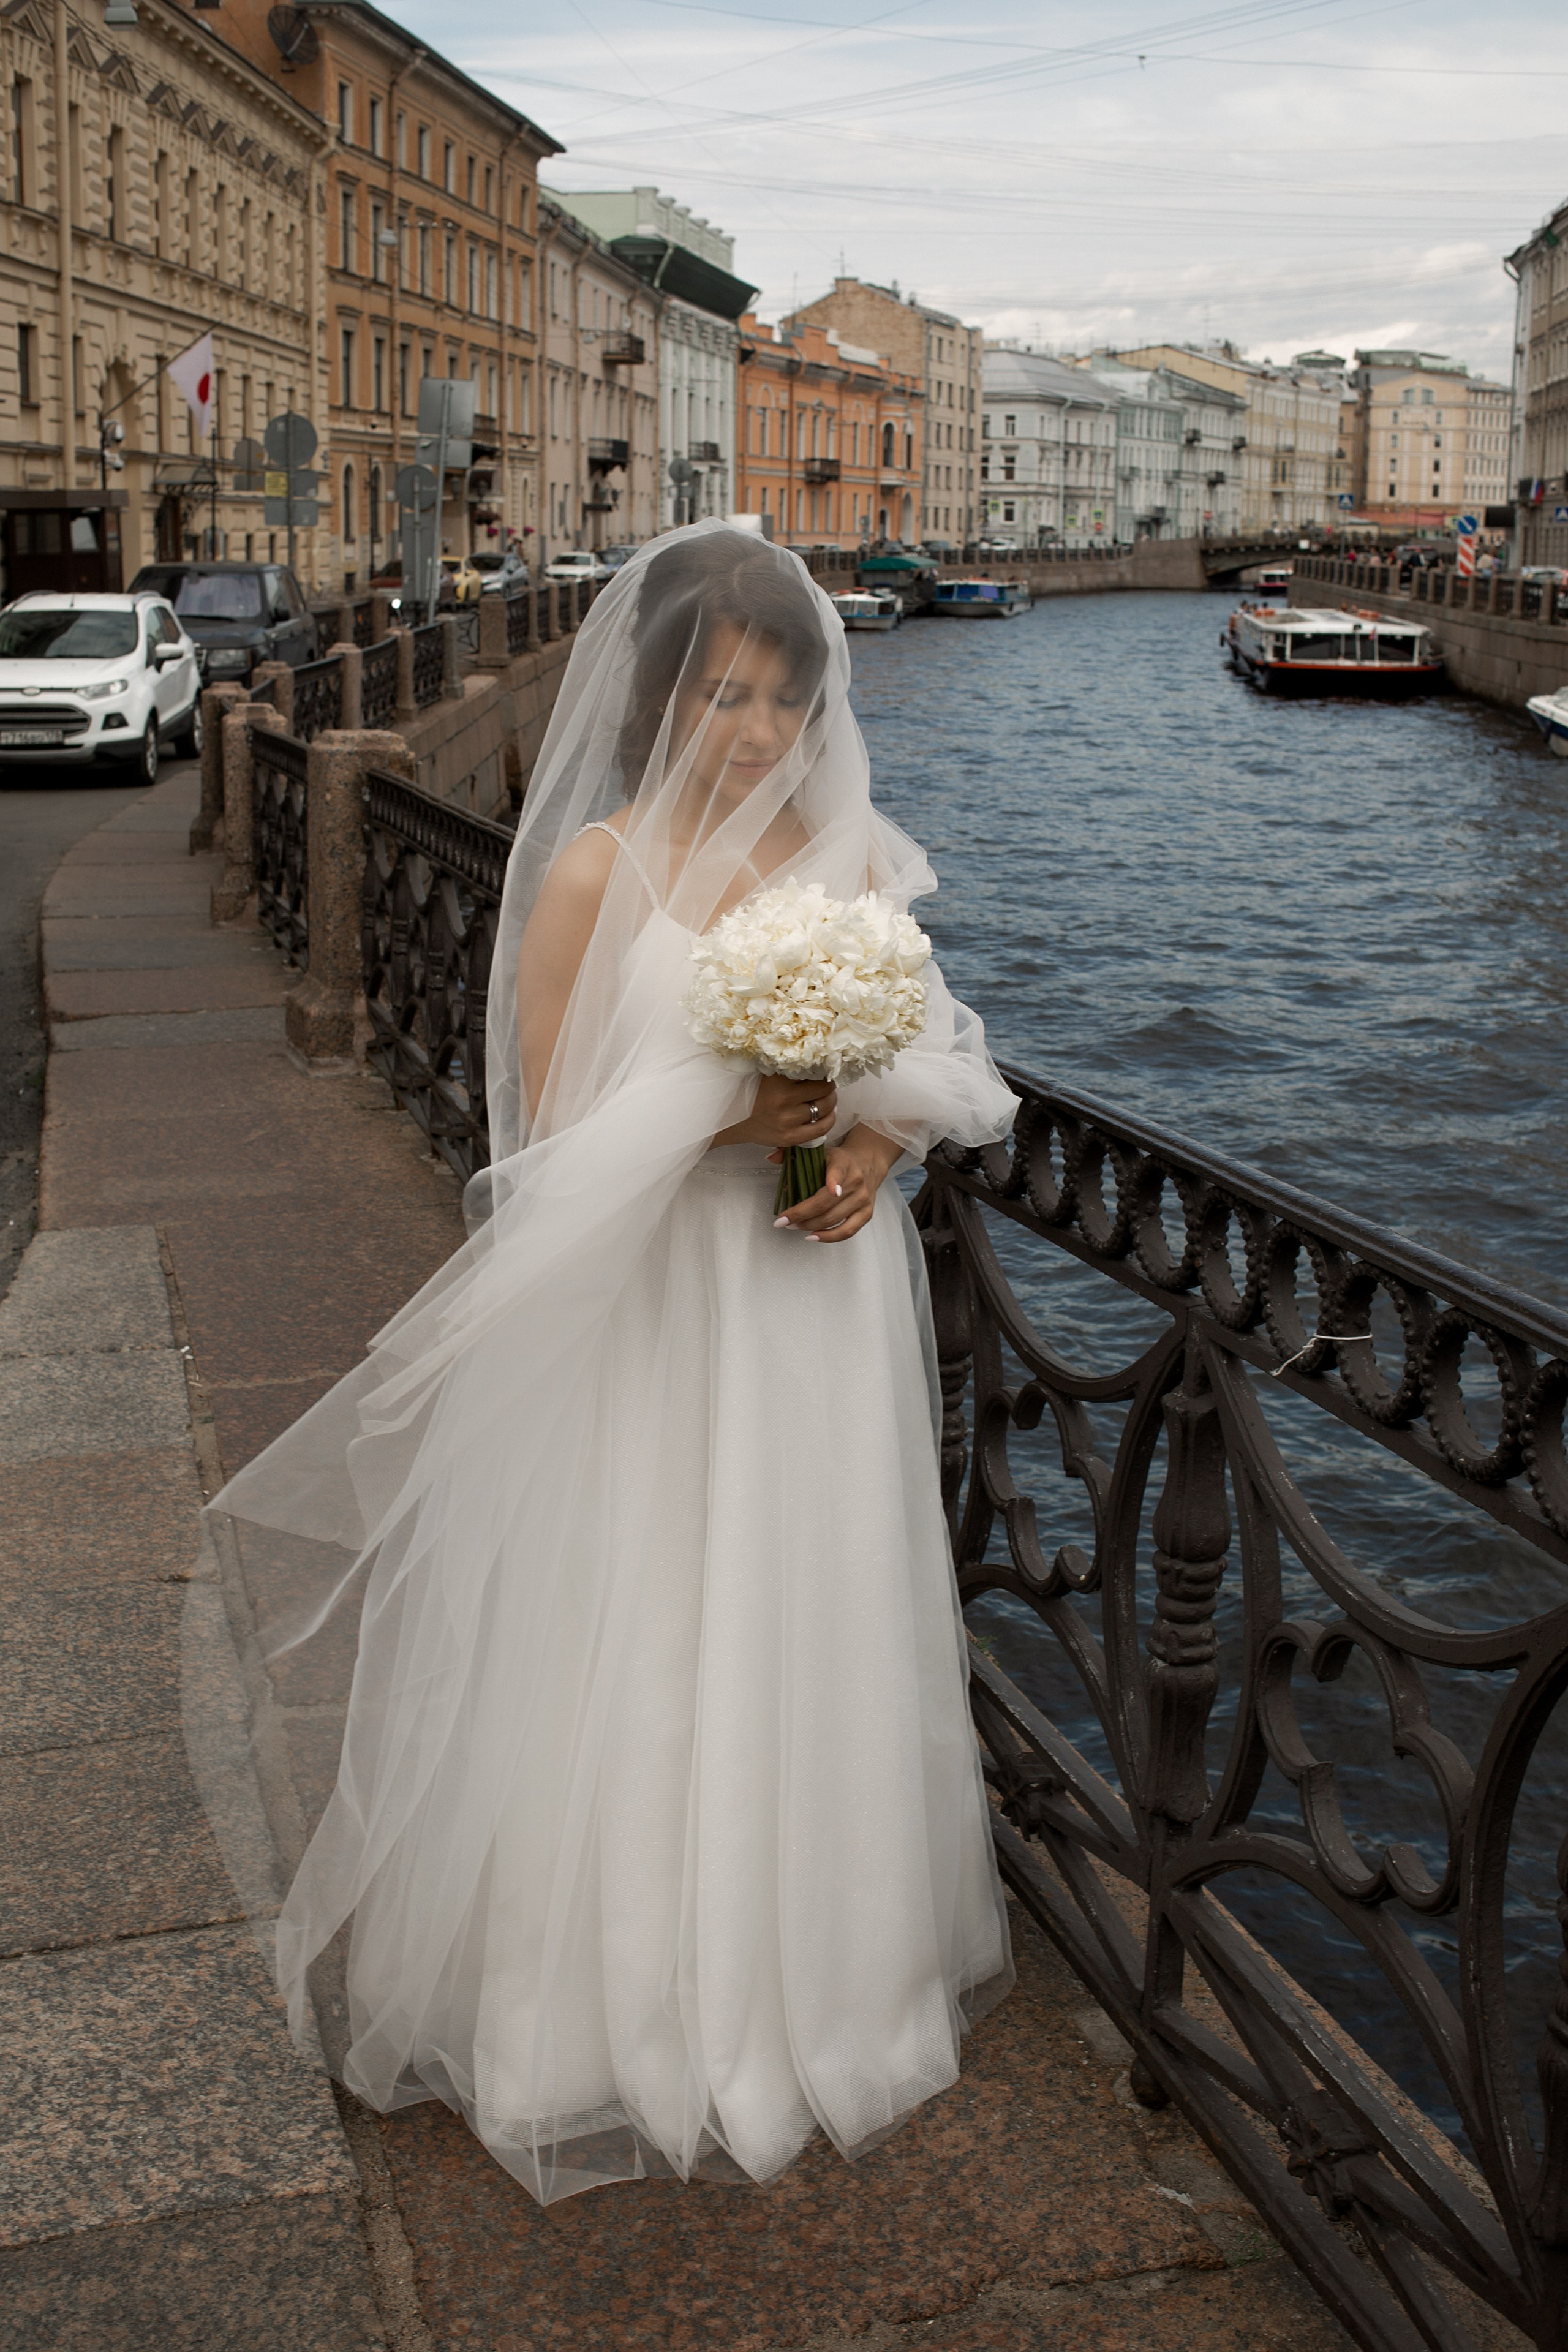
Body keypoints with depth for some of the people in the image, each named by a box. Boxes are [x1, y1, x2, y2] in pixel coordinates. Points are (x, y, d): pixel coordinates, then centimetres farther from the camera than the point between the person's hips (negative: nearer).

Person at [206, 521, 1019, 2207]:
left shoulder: (852, 860, 4)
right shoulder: (598, 871, -8)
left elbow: (922, 1069, 14)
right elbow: (552, 1134, -9)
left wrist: (869, 1147, -7)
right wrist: (725, 1123, -21)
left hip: (816, 1304, 4)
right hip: (642, 1317, -3)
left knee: (799, 1646, 14)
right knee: (629, 1657, 6)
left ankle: (807, 1968, 35)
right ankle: (615, 1998, 26)